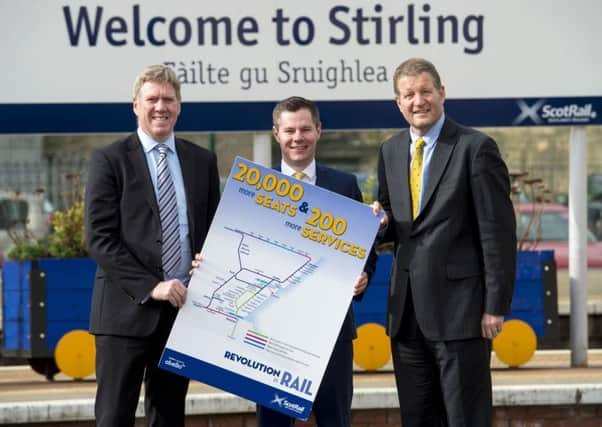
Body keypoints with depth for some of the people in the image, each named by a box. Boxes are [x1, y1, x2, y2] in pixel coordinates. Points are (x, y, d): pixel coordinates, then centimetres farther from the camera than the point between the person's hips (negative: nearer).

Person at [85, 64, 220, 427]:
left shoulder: (203, 162, 12)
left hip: (182, 308, 4)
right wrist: (151, 287, -16)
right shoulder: (110, 160, -1)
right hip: (127, 308, -4)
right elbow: (100, 238, -8)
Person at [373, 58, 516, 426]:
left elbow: (498, 232, -9)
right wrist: (383, 222, -3)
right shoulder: (390, 152, 13)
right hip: (408, 312, 6)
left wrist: (496, 306, -13)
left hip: (460, 309, -6)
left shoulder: (476, 148, -7)